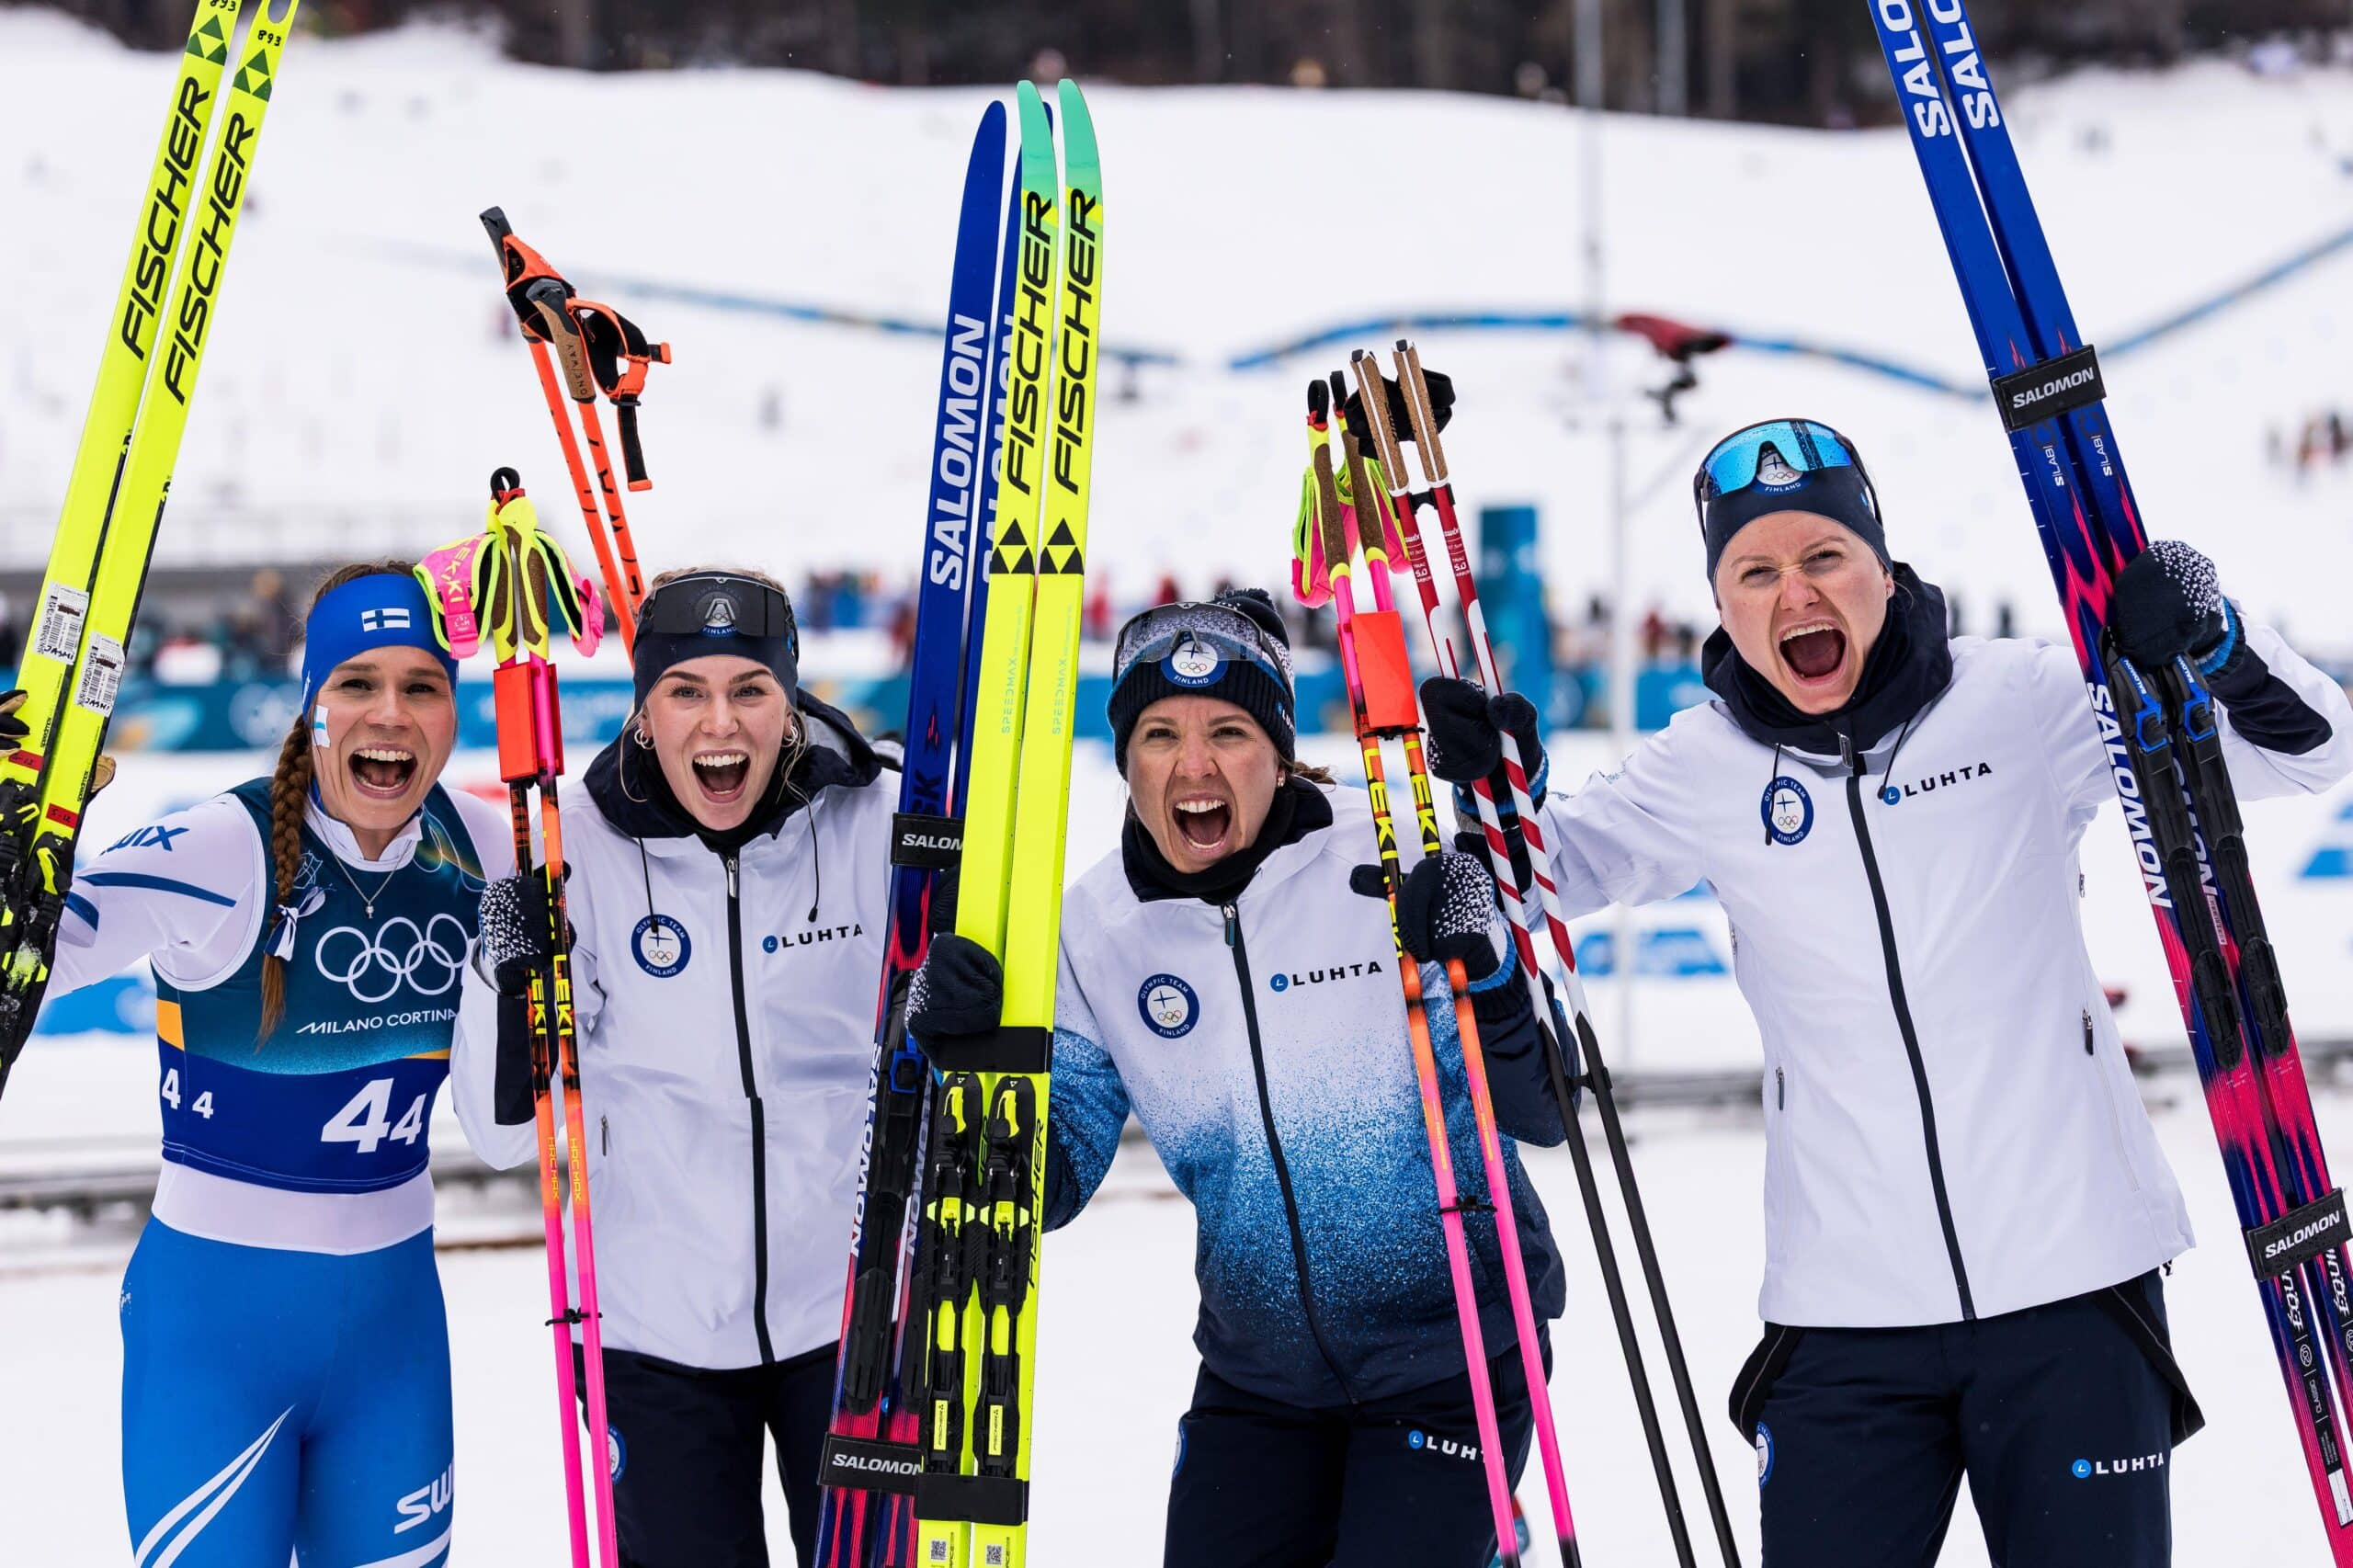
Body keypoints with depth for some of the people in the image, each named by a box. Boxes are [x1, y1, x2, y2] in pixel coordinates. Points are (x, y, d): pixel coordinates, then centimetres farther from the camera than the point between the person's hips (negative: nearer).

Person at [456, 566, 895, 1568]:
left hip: (854, 1310, 0)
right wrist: (510, 979, -20)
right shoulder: (580, 850, -7)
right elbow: (513, 1132, -5)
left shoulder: (875, 827, -7)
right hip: (655, 1329, 0)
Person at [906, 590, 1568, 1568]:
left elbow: (1540, 1116, -14)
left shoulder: (1389, 869, -14)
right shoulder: (1096, 930, -4)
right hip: (1259, 1370, 4)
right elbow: (1048, 1183, -1)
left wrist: (1485, 971, -31)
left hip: (1447, 1358, -3)